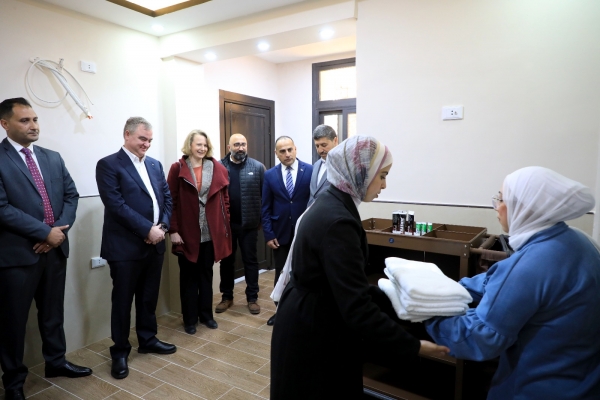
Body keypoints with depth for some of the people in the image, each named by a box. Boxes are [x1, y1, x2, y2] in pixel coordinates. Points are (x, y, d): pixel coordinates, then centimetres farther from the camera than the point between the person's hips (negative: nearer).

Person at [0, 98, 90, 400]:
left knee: (53, 313, 18)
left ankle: (55, 361, 36)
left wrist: (59, 230, -8)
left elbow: (71, 195, 7)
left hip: (55, 248, 5)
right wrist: (45, 231, -16)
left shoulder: (52, 158, 11)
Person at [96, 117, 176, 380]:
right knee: (123, 301, 8)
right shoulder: (108, 165, -8)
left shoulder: (155, 165, 12)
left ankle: (147, 340, 35)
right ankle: (120, 351, 25)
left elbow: (167, 198, 9)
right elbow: (116, 205, -17)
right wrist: (148, 229, -19)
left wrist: (162, 226, -7)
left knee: (149, 298, 17)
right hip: (125, 246, -5)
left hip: (154, 244, 6)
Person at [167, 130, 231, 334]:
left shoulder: (217, 169, 3)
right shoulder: (177, 169, -3)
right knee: (188, 276, 10)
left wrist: (225, 225, 1)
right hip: (187, 233, -2)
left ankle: (206, 314, 29)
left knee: (206, 274, 15)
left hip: (211, 232, 2)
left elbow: (224, 199, 6)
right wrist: (173, 230, -10)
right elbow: (171, 201, -5)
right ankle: (190, 319, 23)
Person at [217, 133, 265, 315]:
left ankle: (252, 298, 22)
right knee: (226, 261, 13)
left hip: (249, 223, -1)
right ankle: (227, 297, 28)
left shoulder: (257, 167, -1)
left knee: (250, 260, 9)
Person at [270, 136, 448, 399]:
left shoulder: (330, 205, 2)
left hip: (312, 322, 9)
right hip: (314, 333, -9)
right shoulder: (337, 221, -29)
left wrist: (387, 296, 11)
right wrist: (413, 346, -23)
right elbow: (356, 306, -30)